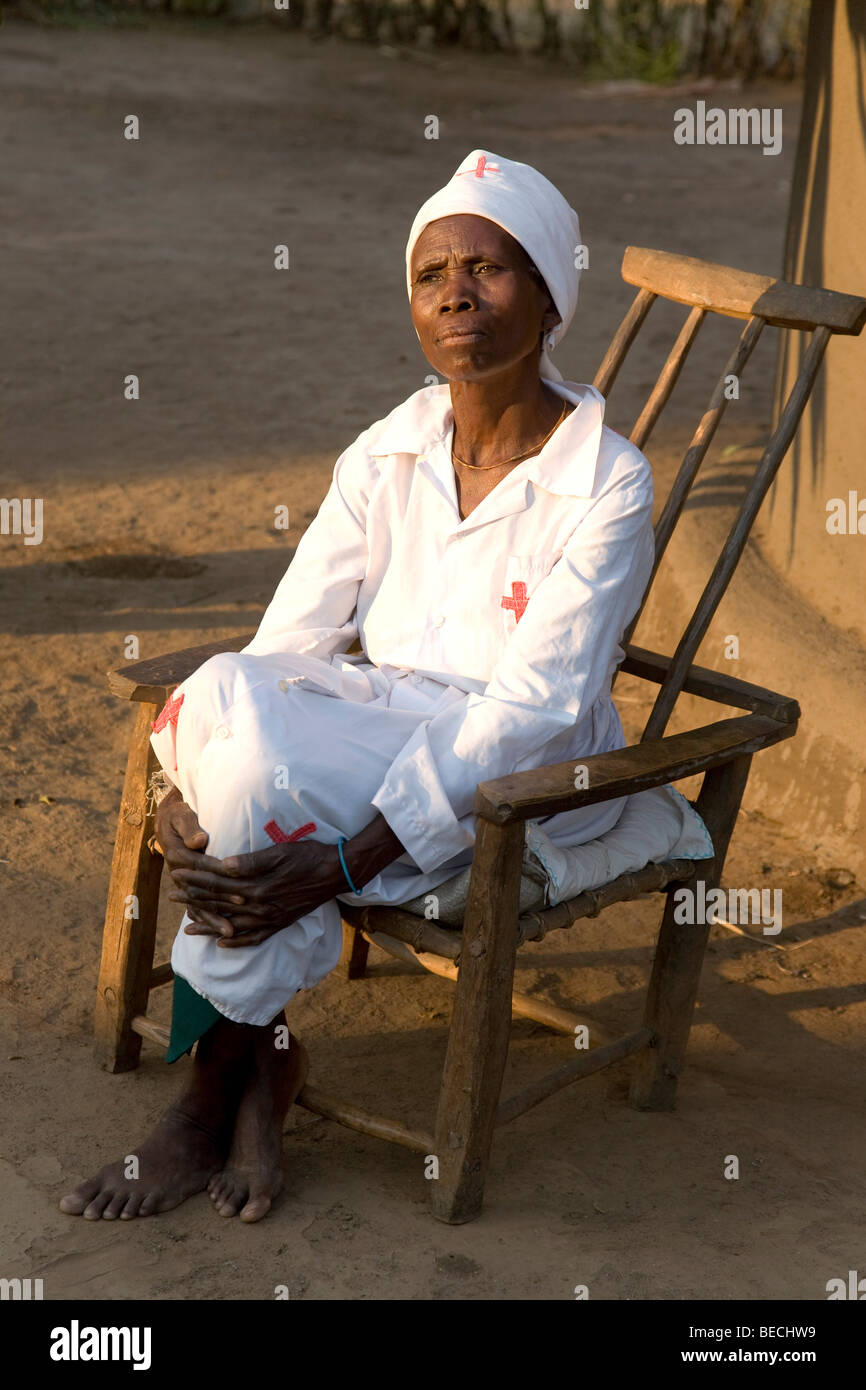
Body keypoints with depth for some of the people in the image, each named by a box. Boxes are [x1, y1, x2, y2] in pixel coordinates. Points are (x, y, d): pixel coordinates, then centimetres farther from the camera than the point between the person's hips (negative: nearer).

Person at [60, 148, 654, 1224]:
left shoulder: (606, 485, -14)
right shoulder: (387, 455, 3)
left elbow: (530, 712, -21)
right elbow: (288, 642, -2)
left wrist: (345, 859, -29)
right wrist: (195, 786, -22)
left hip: (524, 781, -5)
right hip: (380, 724, 5)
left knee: (262, 774, -30)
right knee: (222, 695, -28)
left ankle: (218, 1085, -8)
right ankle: (260, 1053, -15)